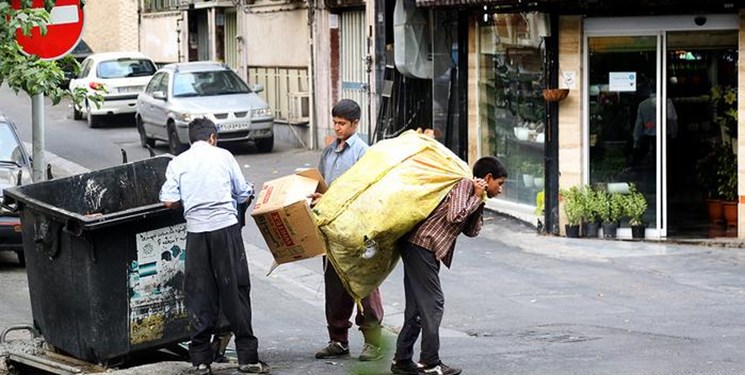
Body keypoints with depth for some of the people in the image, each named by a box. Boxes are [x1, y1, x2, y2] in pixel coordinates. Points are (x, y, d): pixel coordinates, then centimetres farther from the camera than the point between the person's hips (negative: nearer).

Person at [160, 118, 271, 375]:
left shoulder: (178, 163, 9)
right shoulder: (223, 156, 6)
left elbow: (169, 201, 1)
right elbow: (244, 195, 7)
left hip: (196, 231, 2)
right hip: (226, 226, -1)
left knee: (199, 293, 8)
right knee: (235, 291, 2)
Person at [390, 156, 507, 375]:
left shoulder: (473, 192, 21)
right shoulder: (464, 185, -7)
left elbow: (471, 231, 18)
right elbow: (455, 216, -22)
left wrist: (479, 203, 8)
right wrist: (476, 199, -8)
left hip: (417, 248, 10)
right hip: (422, 245, -10)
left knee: (417, 305, 12)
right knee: (432, 303, -8)